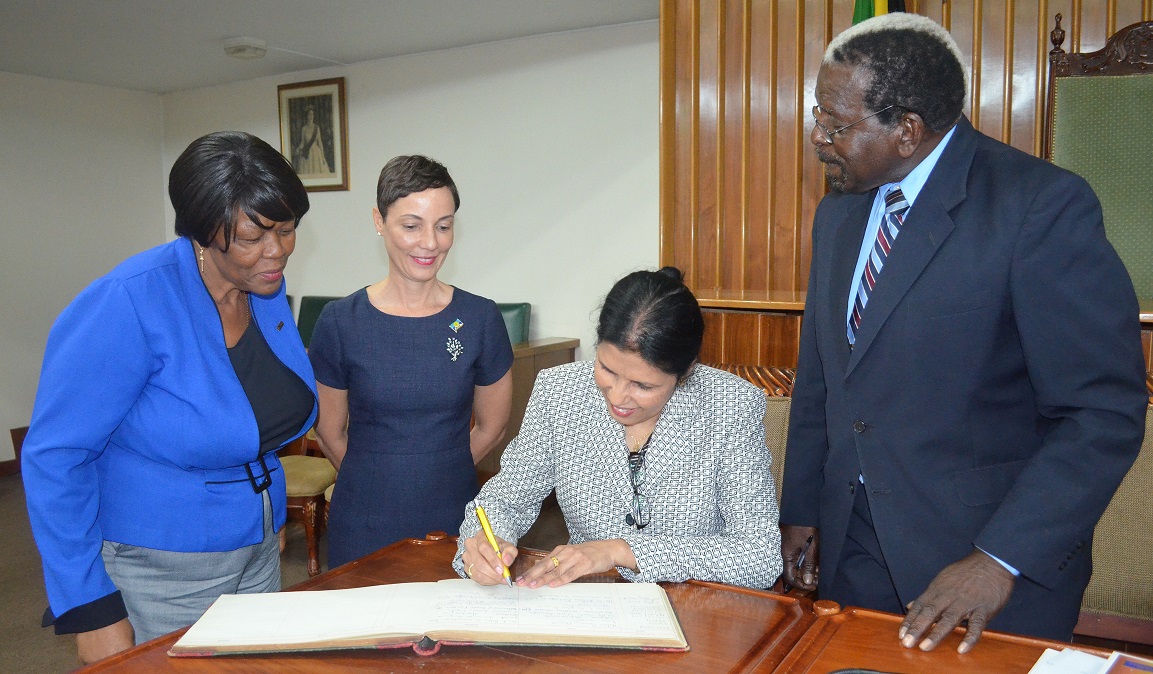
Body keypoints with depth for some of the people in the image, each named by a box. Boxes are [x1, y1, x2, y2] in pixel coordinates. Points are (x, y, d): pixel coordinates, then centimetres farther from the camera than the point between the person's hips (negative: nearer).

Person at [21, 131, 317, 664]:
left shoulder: (269, 290, -1)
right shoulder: (129, 302, -21)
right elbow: (54, 455, -19)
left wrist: (268, 517, 16)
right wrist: (91, 611, -18)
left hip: (259, 557, 6)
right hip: (157, 573, -6)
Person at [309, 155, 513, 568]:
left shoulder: (480, 318, -5)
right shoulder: (340, 321, -6)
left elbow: (491, 427, 6)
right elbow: (329, 431, 4)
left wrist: (440, 474, 10)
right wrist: (375, 479, 10)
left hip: (454, 522, 1)